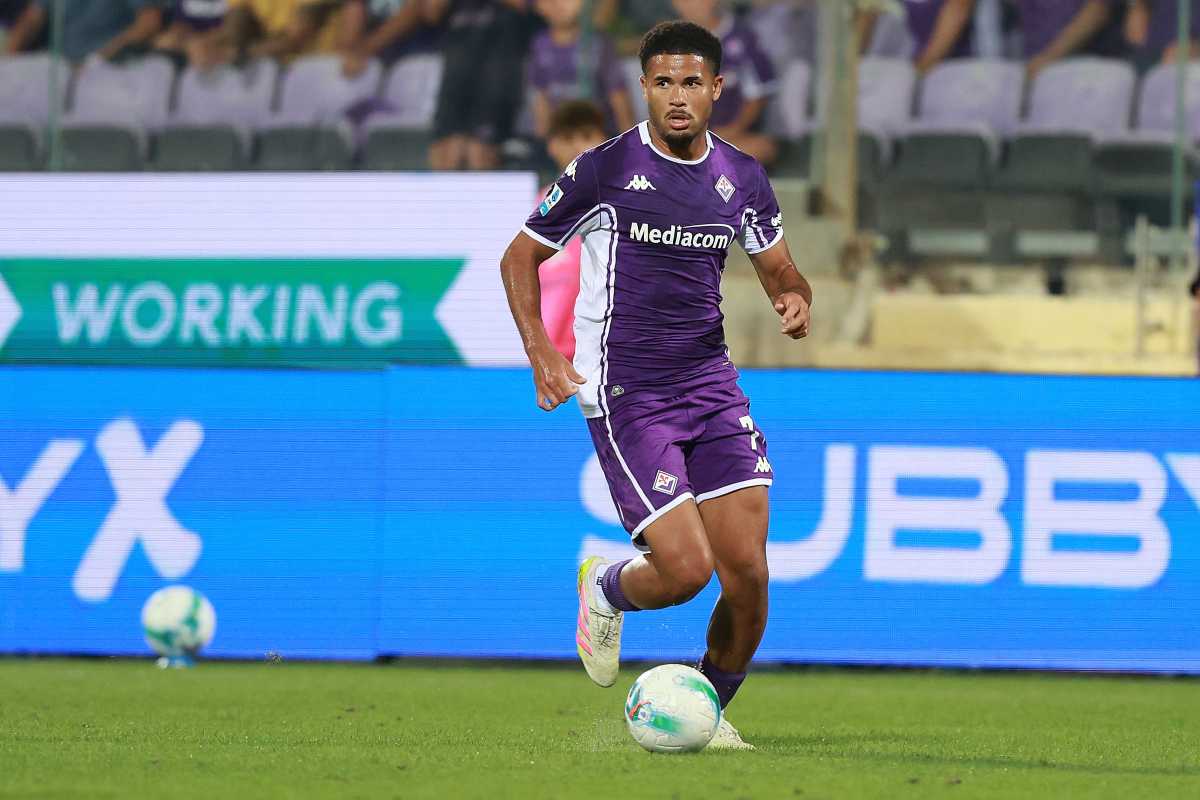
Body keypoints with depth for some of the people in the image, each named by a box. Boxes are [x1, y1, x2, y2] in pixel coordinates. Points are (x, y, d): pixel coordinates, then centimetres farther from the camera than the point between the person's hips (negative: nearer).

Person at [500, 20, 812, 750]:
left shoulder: (742, 178, 6)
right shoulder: (605, 169, -7)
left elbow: (781, 270, 20)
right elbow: (520, 258, 2)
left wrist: (796, 300, -5)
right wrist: (542, 355, -10)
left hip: (711, 383, 4)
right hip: (625, 396, -4)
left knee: (748, 572, -6)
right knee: (686, 569, -15)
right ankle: (605, 590, 21)